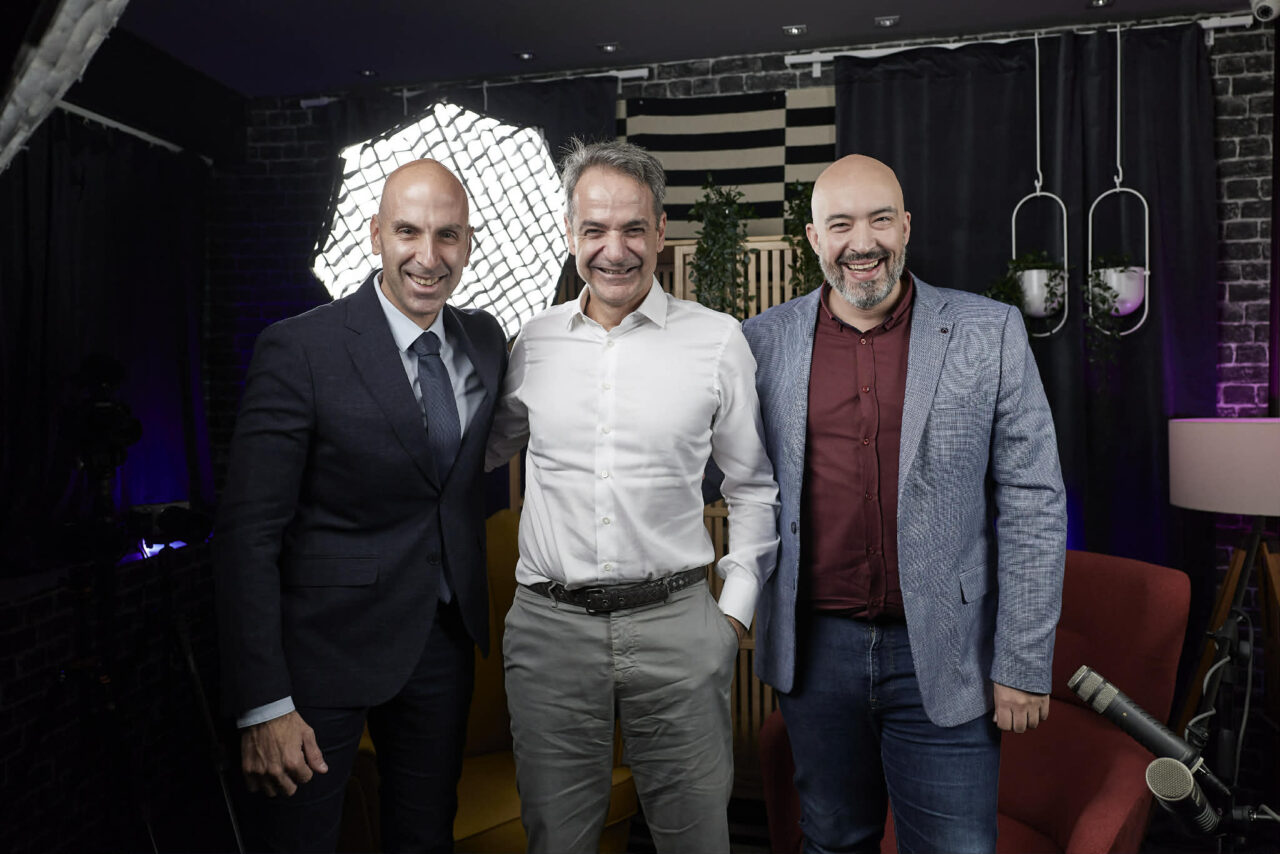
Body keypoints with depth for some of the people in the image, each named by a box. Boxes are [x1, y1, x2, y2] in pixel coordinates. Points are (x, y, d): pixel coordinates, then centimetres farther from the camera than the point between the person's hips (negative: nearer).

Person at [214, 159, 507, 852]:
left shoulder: (486, 340, 1)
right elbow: (247, 534, -17)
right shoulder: (300, 351, -17)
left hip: (444, 640, 5)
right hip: (329, 646, -5)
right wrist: (263, 706, -19)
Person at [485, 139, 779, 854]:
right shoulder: (534, 344, 4)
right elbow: (481, 451, 20)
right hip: (550, 626, 2)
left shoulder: (718, 339, -2)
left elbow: (755, 485, 7)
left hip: (677, 623, -1)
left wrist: (736, 607, 3)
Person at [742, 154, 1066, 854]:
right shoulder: (764, 341, 0)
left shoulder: (991, 333, -4)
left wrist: (1023, 664, -5)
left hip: (941, 656, -1)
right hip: (813, 647, 2)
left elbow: (1031, 504, -4)